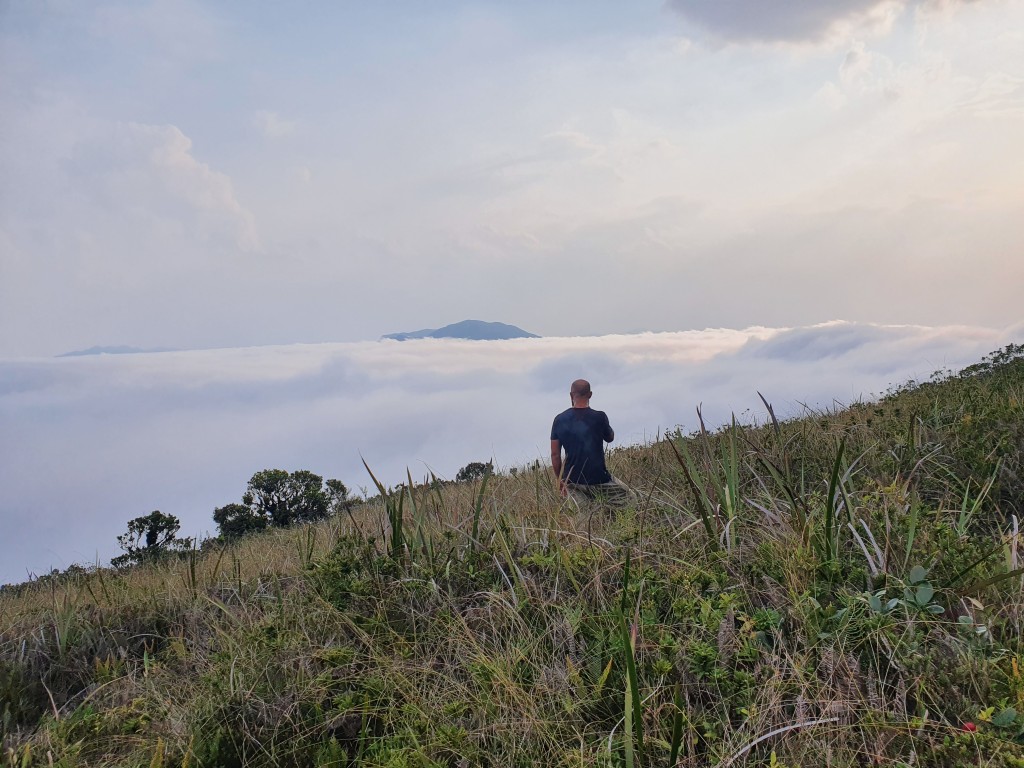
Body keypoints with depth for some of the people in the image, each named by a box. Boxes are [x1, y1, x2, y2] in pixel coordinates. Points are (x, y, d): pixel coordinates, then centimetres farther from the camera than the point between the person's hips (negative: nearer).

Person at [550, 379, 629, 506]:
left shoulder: (559, 420, -2)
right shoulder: (599, 417, -9)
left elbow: (555, 455, 1)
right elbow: (610, 438, 11)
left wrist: (560, 480, 12)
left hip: (572, 481, 3)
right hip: (598, 480, -3)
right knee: (625, 493, 17)